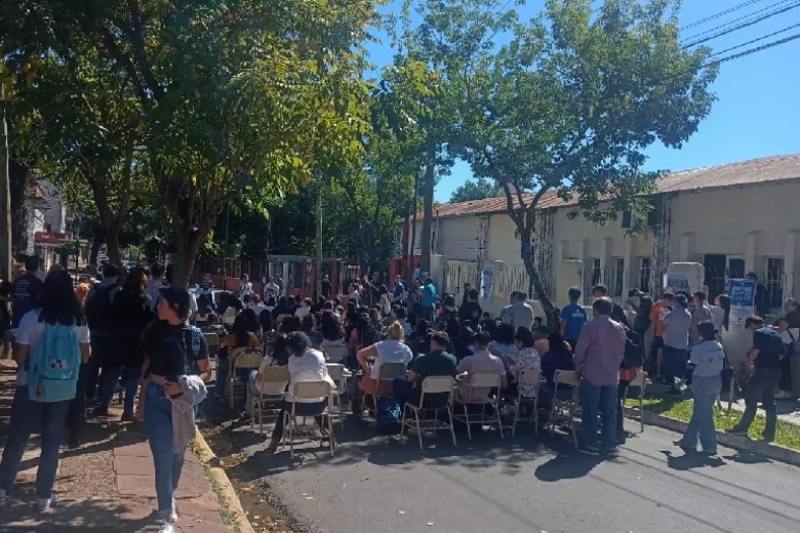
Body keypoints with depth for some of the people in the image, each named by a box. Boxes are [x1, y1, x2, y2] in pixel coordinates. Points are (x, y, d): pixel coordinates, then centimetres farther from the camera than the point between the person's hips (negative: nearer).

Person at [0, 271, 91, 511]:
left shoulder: (31, 318, -13)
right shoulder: (79, 321, -5)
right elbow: (85, 356, 3)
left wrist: (31, 358, 11)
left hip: (31, 386, -1)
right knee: (52, 442, 10)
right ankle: (44, 496, 17)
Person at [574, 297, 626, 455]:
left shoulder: (590, 326, -9)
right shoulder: (619, 328, 5)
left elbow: (580, 349, -7)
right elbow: (621, 352, 10)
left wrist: (578, 368, 6)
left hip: (592, 375, -4)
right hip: (612, 376, 4)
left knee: (590, 411, 3)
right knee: (610, 412, 10)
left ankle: (590, 444, 4)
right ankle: (609, 444, 15)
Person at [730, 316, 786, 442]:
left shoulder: (758, 333, -9)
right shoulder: (775, 333, 15)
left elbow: (755, 351, -20)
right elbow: (782, 353, 18)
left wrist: (749, 360, -2)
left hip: (762, 371, -7)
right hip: (776, 371, 7)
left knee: (751, 399, 3)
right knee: (770, 401, 12)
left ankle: (743, 427, 7)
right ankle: (770, 433, 14)